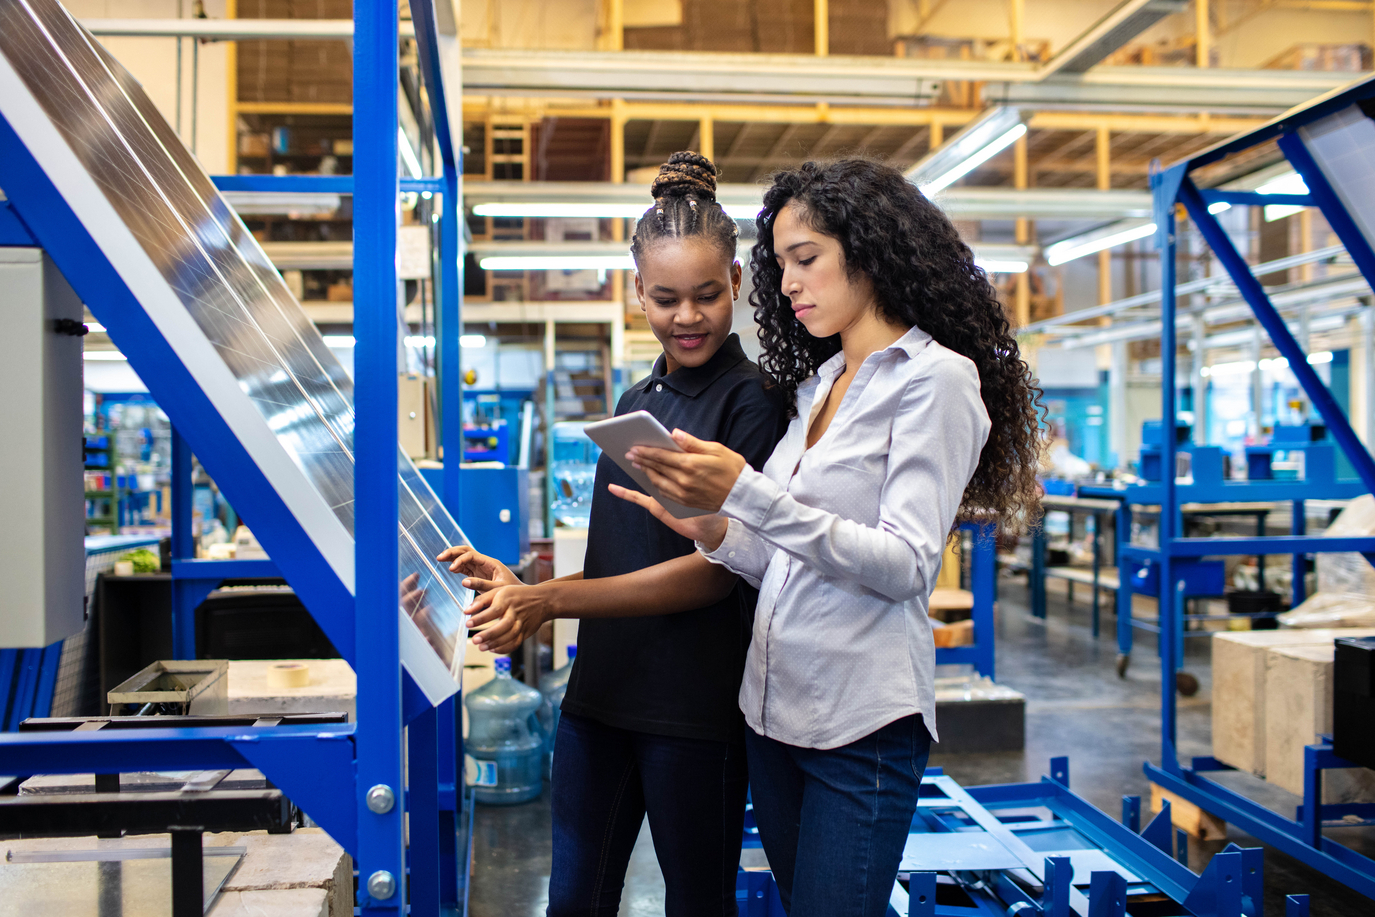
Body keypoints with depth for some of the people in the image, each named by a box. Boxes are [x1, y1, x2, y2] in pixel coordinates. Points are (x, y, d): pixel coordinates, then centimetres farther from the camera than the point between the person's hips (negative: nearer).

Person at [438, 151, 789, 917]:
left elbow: (717, 569, -15)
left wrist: (551, 601, -19)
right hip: (602, 692, 7)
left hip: (696, 708, -6)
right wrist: (524, 590, -1)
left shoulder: (752, 400, -9)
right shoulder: (636, 401, 13)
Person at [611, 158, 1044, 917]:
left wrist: (747, 494, -24)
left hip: (861, 721, -7)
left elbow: (905, 566, -18)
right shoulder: (817, 384, 14)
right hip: (773, 705, 7)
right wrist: (713, 530, -6)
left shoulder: (936, 379, -8)